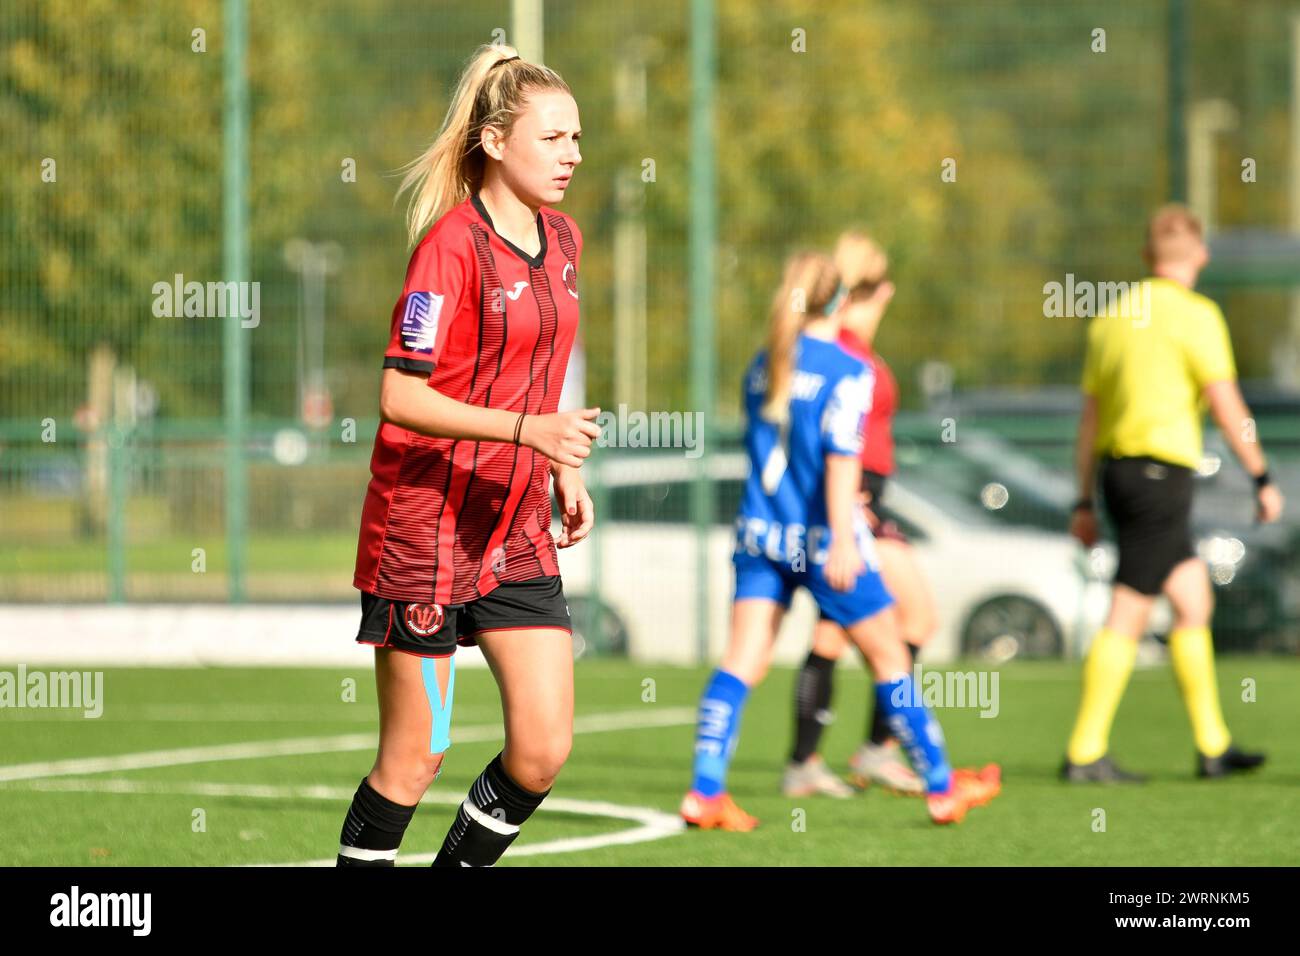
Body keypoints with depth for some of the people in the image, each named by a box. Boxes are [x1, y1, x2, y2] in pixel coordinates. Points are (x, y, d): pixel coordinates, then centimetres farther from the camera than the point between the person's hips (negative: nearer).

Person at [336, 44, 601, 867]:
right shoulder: (451, 245, -15)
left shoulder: (563, 241, 10)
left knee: (543, 750, -2)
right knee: (413, 761, -1)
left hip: (517, 529, 7)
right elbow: (400, 397, -20)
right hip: (425, 524, -7)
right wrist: (529, 428, -29)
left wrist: (566, 469, 14)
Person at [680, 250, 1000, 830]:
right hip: (819, 539, -5)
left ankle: (705, 790, -15)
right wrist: (842, 538, -22)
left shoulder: (762, 368, 10)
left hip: (761, 535, 5)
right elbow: (840, 457, -18)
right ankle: (941, 787, 18)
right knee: (889, 658, 8)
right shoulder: (847, 372, -9)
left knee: (742, 662, -1)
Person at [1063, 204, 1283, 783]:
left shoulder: (1112, 317, 12)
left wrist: (1085, 502, 19)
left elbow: (1090, 418, 15)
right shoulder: (1193, 314, -10)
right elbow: (1227, 408, -12)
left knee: (1194, 601, 15)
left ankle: (1213, 746, 18)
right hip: (1162, 471, -8)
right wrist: (1262, 478, -3)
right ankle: (1085, 753, -6)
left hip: (1117, 471, 8)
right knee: (1127, 617, -6)